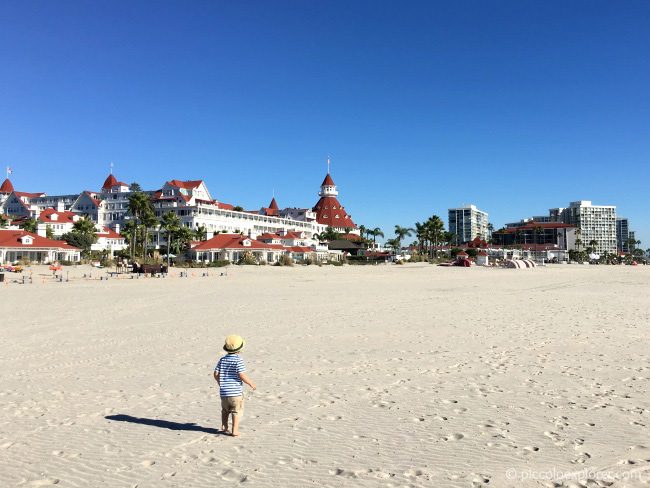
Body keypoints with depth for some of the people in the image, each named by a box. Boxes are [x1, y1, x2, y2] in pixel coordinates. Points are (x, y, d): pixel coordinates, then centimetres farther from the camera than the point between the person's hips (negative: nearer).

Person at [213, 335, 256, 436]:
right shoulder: (238, 360, -12)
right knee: (237, 411, 7)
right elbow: (242, 375, -18)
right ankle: (235, 430, 7)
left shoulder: (222, 359, 5)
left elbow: (216, 374, 5)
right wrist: (251, 383, -5)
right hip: (236, 391, -5)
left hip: (223, 391, 5)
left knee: (225, 410, 26)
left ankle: (224, 426, 21)